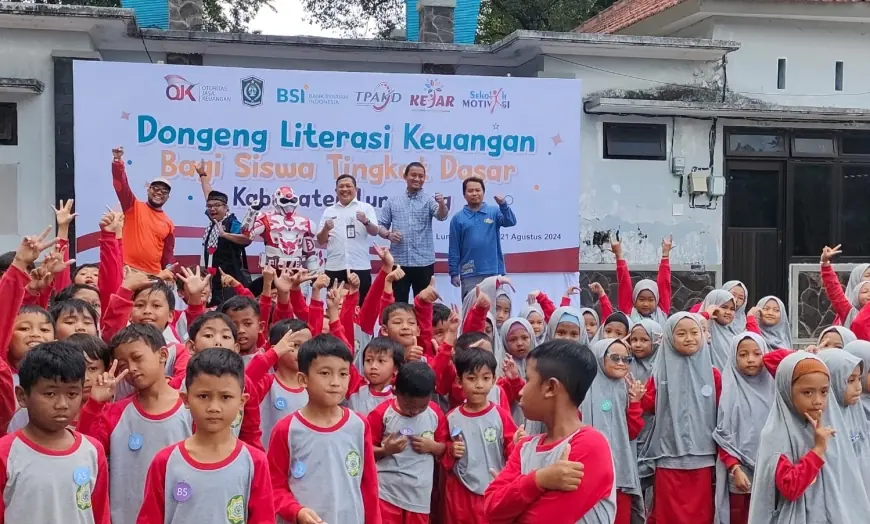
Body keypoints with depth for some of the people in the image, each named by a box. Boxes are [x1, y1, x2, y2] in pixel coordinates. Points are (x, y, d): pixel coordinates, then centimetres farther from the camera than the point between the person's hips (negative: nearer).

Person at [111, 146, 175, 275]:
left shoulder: (169, 223, 14)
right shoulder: (134, 207, 6)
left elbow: (168, 253, 16)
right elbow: (121, 185, -8)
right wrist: (118, 161, -21)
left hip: (153, 273, 3)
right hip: (127, 268, -3)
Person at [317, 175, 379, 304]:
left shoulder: (366, 208, 7)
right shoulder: (329, 211, 13)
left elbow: (374, 231, -4)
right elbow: (320, 241, 12)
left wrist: (366, 222, -25)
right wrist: (326, 229, -10)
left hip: (360, 266, -2)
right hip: (334, 267, 2)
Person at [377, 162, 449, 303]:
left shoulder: (429, 201, 3)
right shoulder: (393, 201, 8)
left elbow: (442, 216, -15)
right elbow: (381, 225, 9)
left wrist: (442, 204, -37)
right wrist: (388, 234, -13)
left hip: (424, 262, -1)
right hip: (398, 262, 1)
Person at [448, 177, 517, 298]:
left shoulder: (494, 212, 4)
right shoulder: (458, 218, 2)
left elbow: (511, 222, -14)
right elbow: (454, 249, 2)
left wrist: (503, 204, -31)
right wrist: (454, 273, -1)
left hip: (494, 271, 1)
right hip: (470, 274, -1)